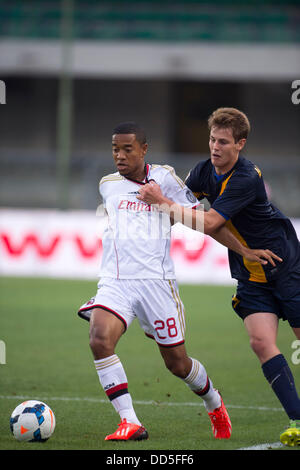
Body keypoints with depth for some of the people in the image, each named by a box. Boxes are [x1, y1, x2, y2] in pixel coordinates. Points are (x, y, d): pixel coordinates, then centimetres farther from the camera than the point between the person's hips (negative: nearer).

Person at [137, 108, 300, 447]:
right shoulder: (204, 171, -1)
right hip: (250, 276, 6)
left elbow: (209, 223, -28)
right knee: (261, 342, -14)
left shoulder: (246, 178, -24)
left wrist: (164, 202, -25)